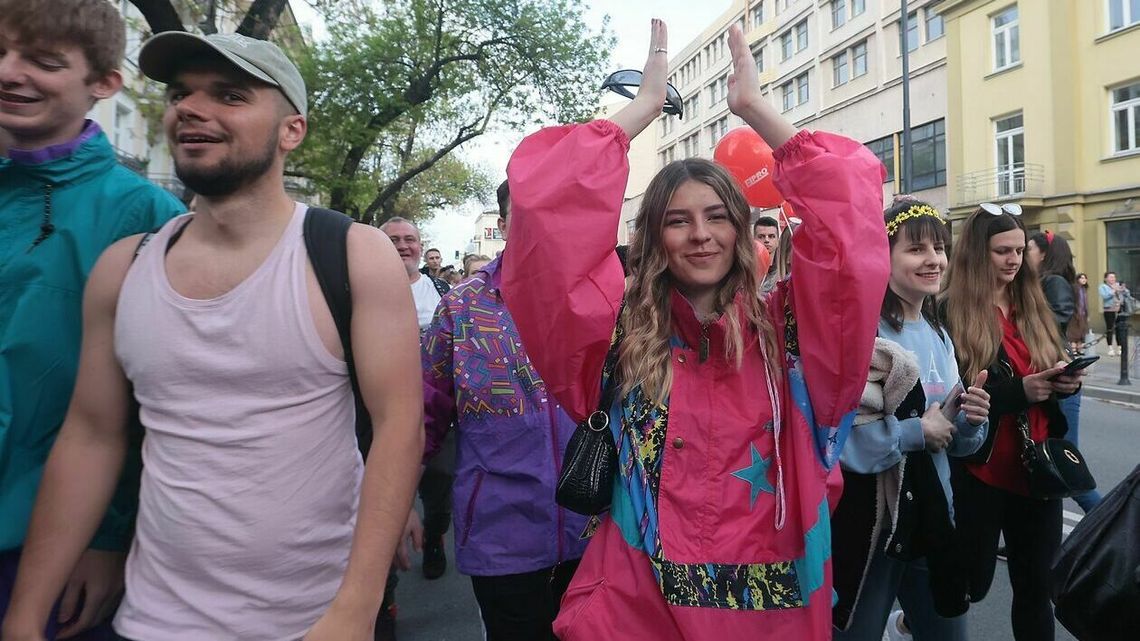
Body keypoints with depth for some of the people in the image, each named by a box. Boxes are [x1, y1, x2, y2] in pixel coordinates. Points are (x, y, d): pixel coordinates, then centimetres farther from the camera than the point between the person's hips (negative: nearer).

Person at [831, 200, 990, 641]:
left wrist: (971, 419, -7)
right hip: (865, 523, -6)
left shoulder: (938, 336, 8)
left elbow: (956, 442, 13)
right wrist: (917, 431, -18)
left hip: (931, 517, 7)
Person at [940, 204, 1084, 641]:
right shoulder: (950, 313, -10)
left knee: (1036, 585, 13)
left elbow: (1050, 375, 18)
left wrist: (1065, 382, -4)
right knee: (970, 583, 8)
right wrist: (1018, 391, -23)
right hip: (978, 470, -6)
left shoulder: (1034, 307, 11)